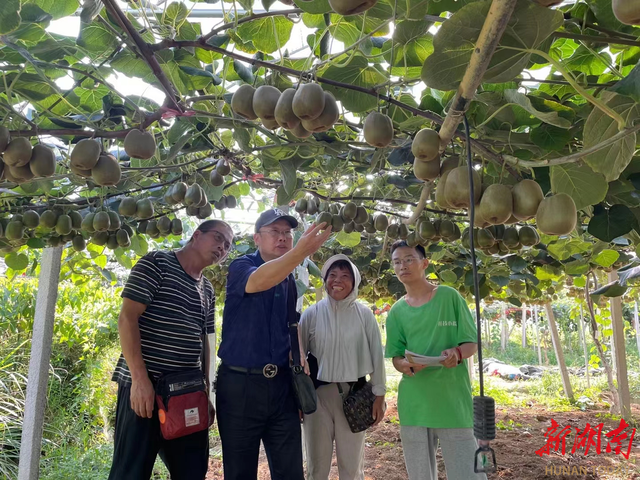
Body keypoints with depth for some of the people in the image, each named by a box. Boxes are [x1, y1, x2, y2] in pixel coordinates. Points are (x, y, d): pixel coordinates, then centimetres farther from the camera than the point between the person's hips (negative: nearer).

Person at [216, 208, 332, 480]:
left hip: (281, 385, 5)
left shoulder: (290, 280, 9)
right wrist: (301, 251, -46)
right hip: (240, 385, -4)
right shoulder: (241, 267, -7)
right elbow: (258, 282, -32)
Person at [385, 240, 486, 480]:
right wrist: (405, 365, -16)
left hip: (453, 399, -3)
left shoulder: (449, 296, -1)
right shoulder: (396, 312, 6)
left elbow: (472, 343, 1)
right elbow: (396, 357, 8)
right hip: (414, 402, 3)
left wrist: (457, 353, -21)